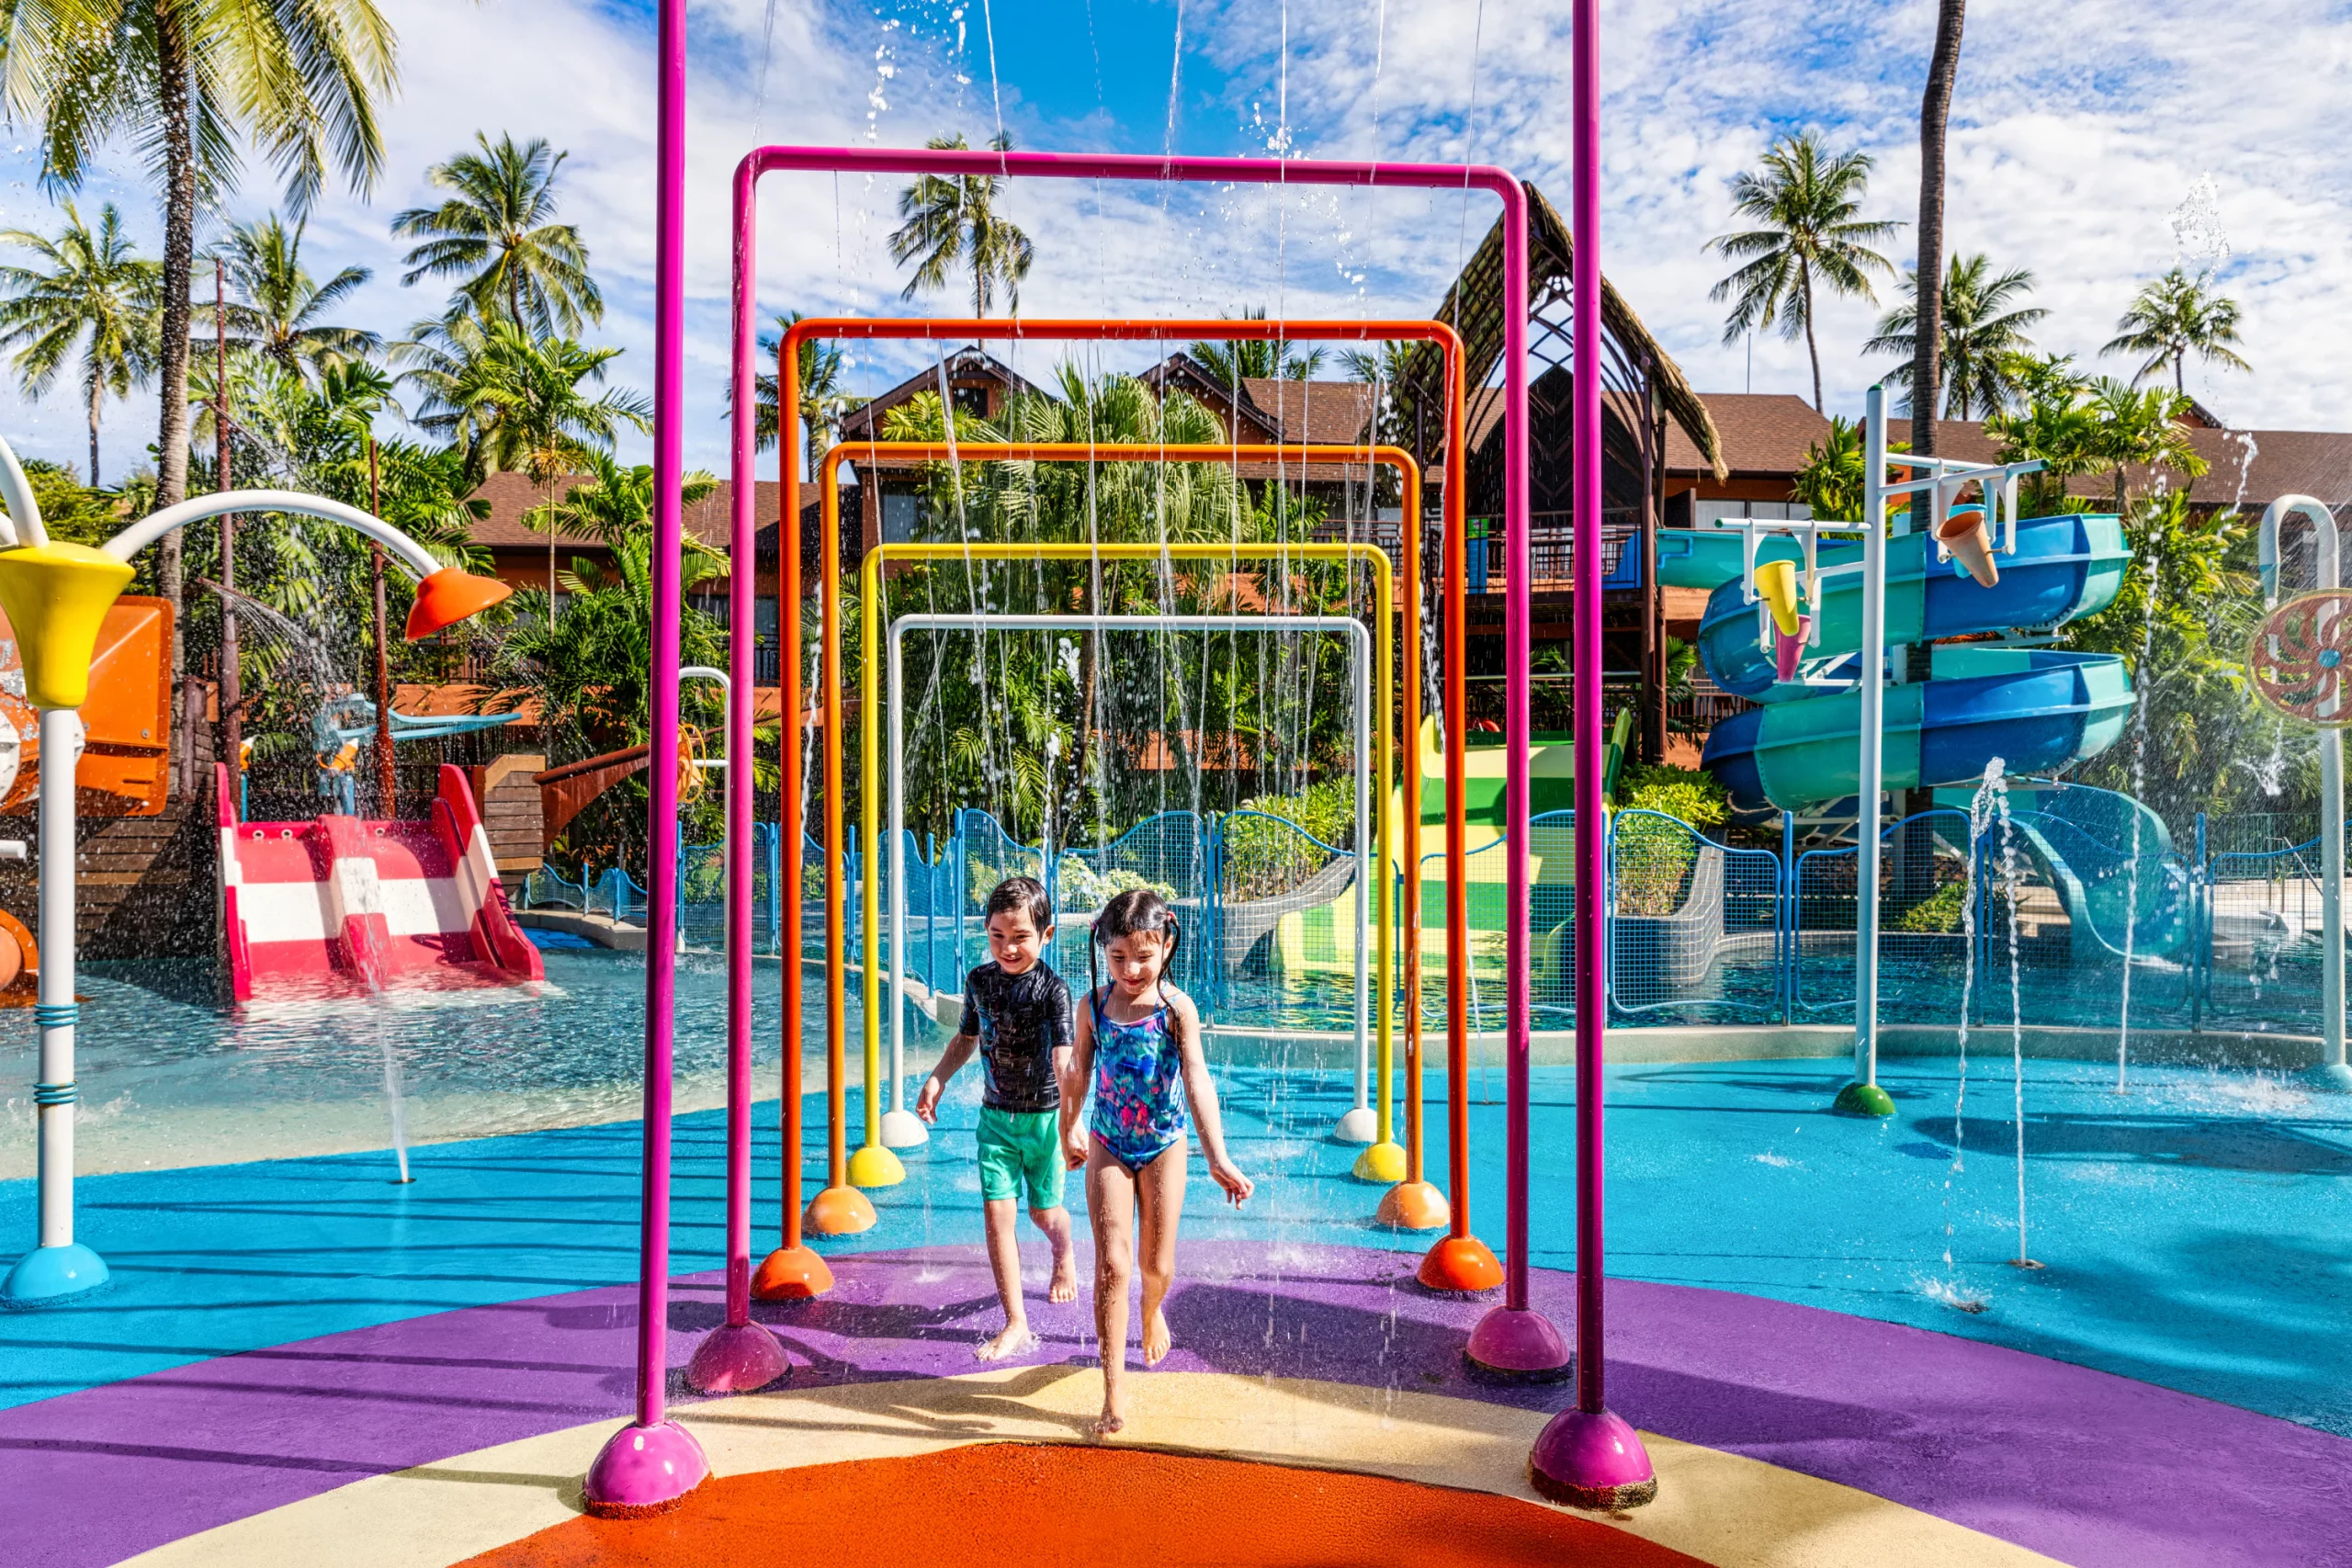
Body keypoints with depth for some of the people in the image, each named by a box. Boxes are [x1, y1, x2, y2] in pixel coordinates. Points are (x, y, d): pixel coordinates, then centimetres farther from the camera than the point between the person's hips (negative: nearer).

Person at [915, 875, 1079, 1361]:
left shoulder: (1052, 988, -18)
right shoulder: (979, 981, -3)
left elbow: (1064, 1061, -26)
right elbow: (967, 1038, 14)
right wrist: (936, 1079, 0)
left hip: (1044, 1116, -3)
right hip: (996, 1115, 3)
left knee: (1044, 1211, 13)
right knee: (997, 1213, -5)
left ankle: (1065, 1257, 50)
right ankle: (1016, 1324, 4)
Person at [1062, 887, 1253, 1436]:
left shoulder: (1177, 1008, -16)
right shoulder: (1094, 1004, -8)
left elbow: (1197, 1082, -24)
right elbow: (1080, 1071, 7)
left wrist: (1218, 1158, -32)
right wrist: (1069, 1130, 18)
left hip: (1163, 1145, -1)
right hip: (1108, 1145, 1)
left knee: (1157, 1265, 8)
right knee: (1112, 1264, -7)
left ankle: (1152, 1310, 47)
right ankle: (1114, 1394, 1)